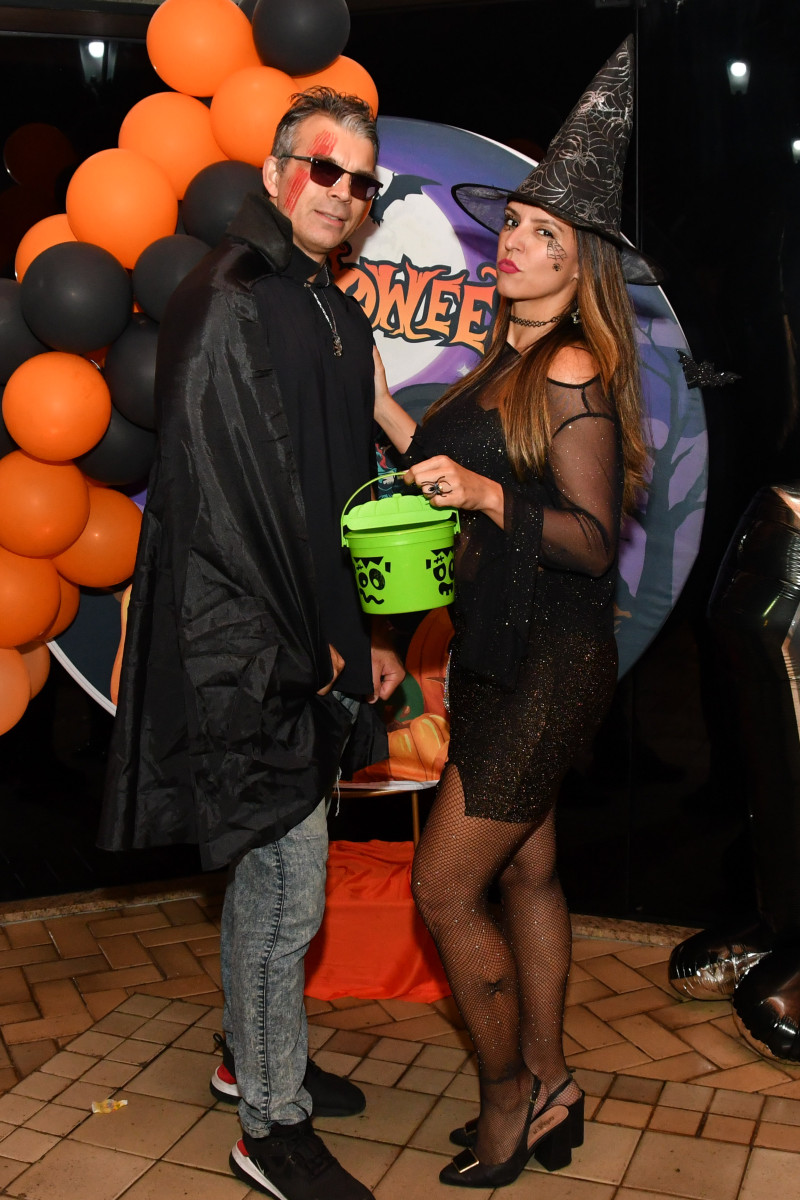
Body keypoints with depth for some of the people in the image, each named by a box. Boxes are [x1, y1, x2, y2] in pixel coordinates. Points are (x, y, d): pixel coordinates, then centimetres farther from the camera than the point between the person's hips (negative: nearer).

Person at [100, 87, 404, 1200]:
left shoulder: (338, 315, 15)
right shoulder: (229, 305, -13)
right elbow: (226, 494, -18)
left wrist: (367, 630, 12)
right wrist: (314, 644, -15)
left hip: (312, 642, 9)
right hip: (252, 645, -9)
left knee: (268, 863, 20)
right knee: (288, 882, -1)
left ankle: (256, 1053, 40)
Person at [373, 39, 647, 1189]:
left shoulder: (574, 374, -15)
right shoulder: (509, 363, 13)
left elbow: (593, 539, -18)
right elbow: (457, 476, 13)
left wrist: (489, 497, -29)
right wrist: (383, 403, 10)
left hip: (549, 662, -9)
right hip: (501, 656, 9)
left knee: (446, 887, -3)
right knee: (526, 872, 16)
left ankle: (510, 1092, 20)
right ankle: (546, 1091, 32)